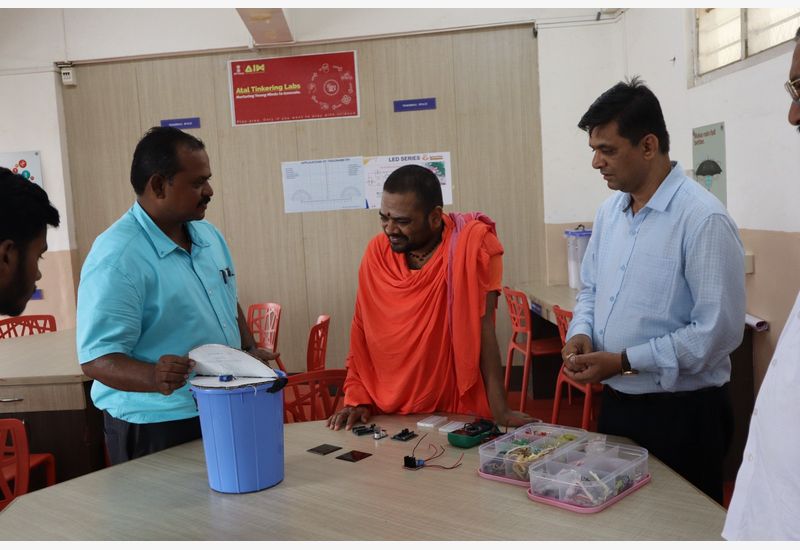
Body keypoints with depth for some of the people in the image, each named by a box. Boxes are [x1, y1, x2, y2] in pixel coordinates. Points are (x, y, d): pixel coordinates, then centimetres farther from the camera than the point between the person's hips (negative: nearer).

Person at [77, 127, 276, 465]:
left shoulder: (209, 235, 5)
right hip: (155, 429, -7)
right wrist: (154, 378, -39)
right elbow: (97, 358, -22)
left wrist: (249, 350, 3)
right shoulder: (117, 259, -21)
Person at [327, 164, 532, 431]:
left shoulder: (469, 244, -13)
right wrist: (359, 400, 2)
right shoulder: (377, 251, -1)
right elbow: (363, 331, 5)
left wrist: (500, 411, -17)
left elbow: (482, 327, -14)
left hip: (457, 413, -3)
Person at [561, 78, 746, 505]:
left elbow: (718, 330, -21)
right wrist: (581, 334, -4)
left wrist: (624, 362, -21)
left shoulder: (703, 219, -19)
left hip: (682, 416, -7)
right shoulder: (609, 211, 5)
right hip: (615, 404, 7)